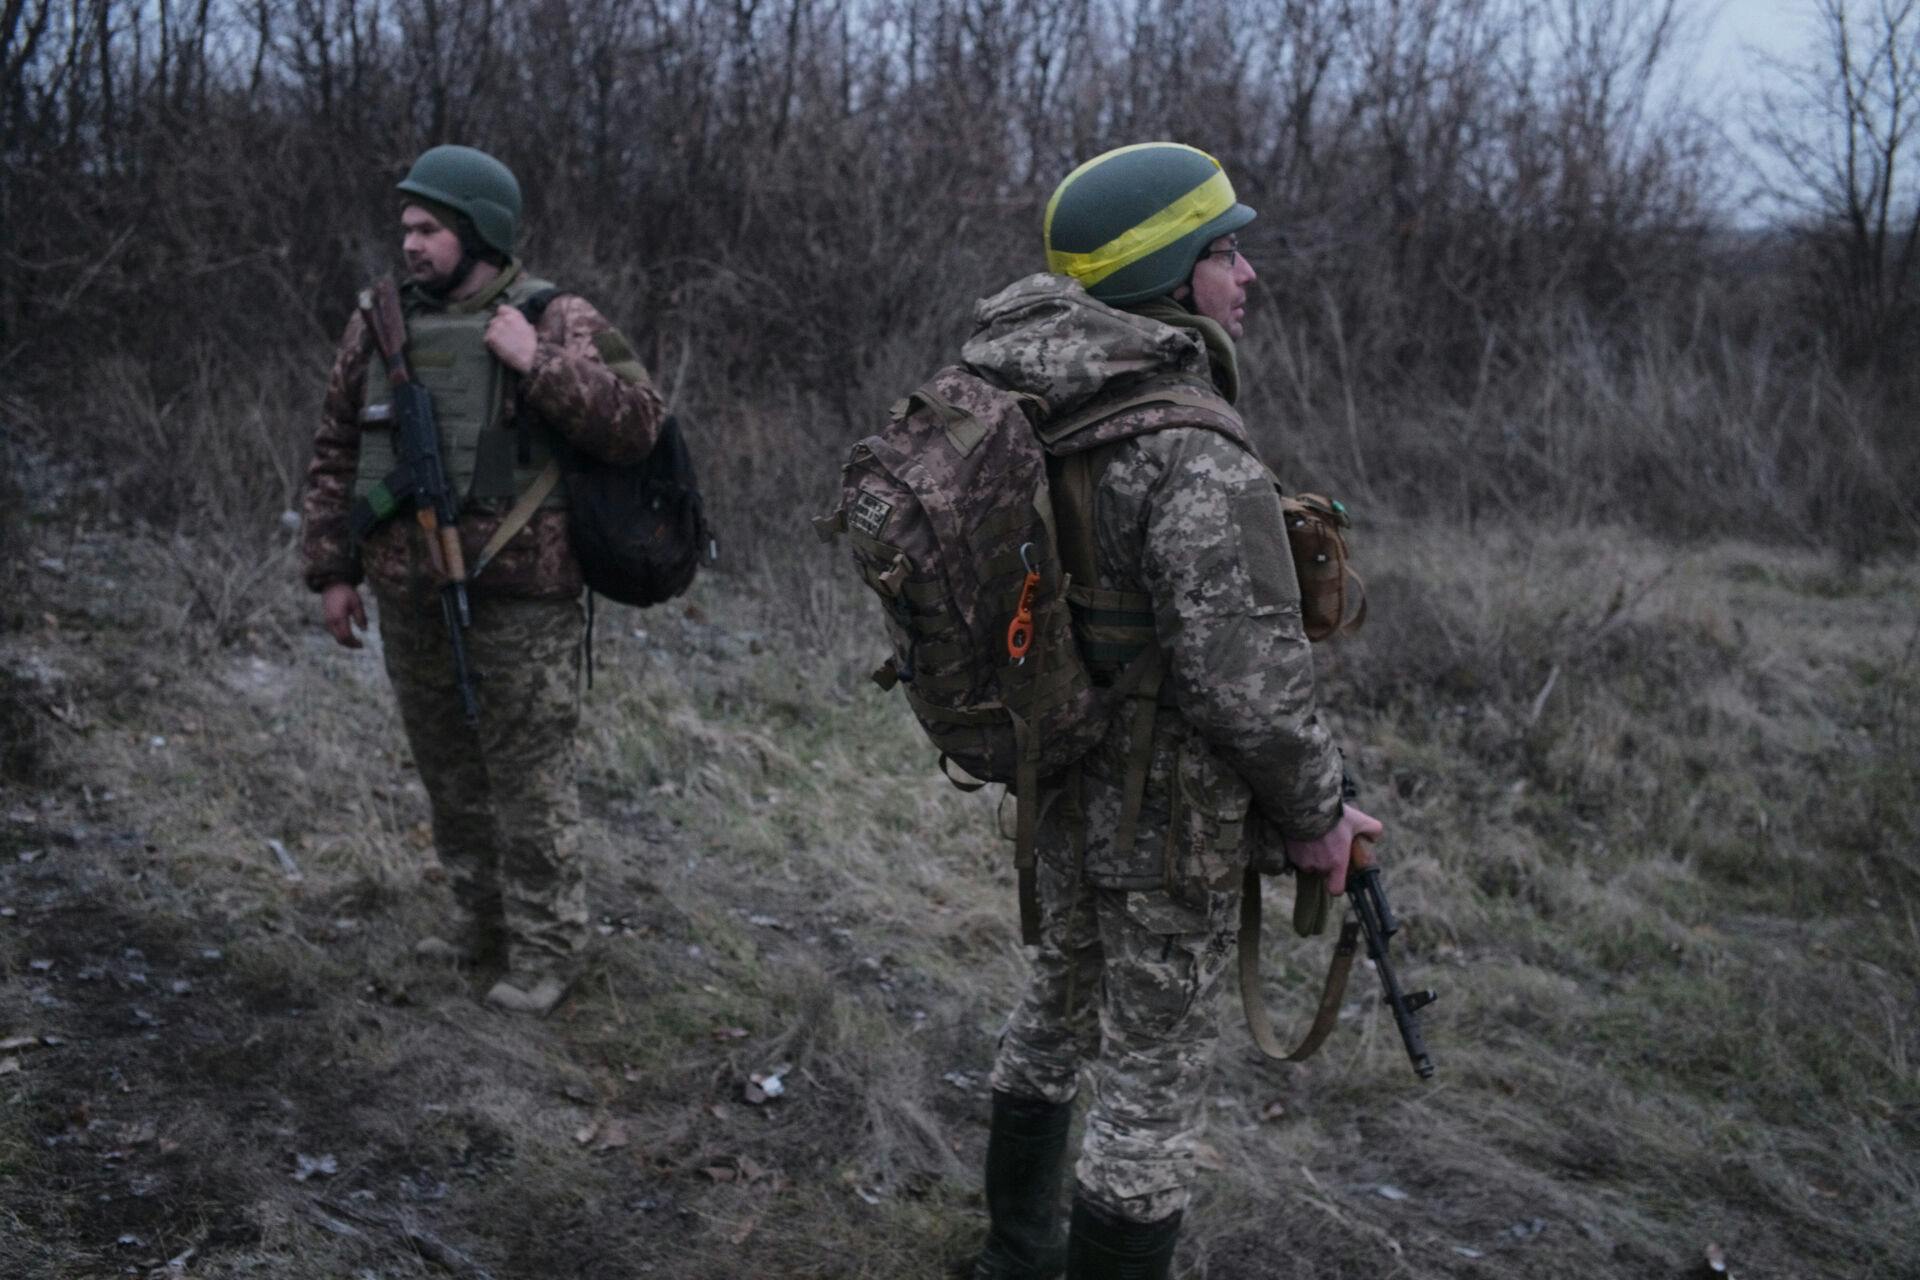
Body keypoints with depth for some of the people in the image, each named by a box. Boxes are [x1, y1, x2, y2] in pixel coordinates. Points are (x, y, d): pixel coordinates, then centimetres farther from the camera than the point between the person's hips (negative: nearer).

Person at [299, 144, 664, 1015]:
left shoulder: (556, 322, -6)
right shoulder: (379, 325, 7)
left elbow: (638, 423, -15)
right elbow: (336, 452, 13)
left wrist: (540, 363, -22)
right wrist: (332, 570, 10)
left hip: (519, 605, -5)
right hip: (410, 601, 6)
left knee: (528, 780, 0)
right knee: (448, 775, 17)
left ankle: (546, 949, 13)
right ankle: (484, 922, 33)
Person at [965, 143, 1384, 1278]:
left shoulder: (1041, 415, -2)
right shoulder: (1197, 457, -26)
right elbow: (1249, 677, -24)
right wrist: (1317, 813, -11)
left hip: (1063, 785, 9)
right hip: (1168, 814, -9)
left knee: (1061, 1001, 25)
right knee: (1154, 1079, 5)